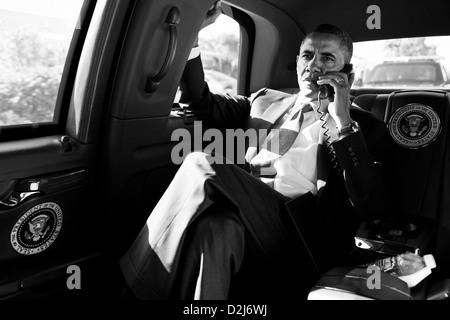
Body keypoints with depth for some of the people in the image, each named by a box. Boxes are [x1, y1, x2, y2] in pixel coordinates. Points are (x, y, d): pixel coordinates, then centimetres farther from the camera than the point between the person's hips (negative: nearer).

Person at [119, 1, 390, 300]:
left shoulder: (365, 126, 11)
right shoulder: (265, 101, 24)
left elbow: (371, 207, -3)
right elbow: (202, 103, 20)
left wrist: (343, 122, -8)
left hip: (302, 240, -3)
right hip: (238, 221, 3)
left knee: (202, 165, -28)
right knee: (216, 226, -35)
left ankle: (139, 286, -18)